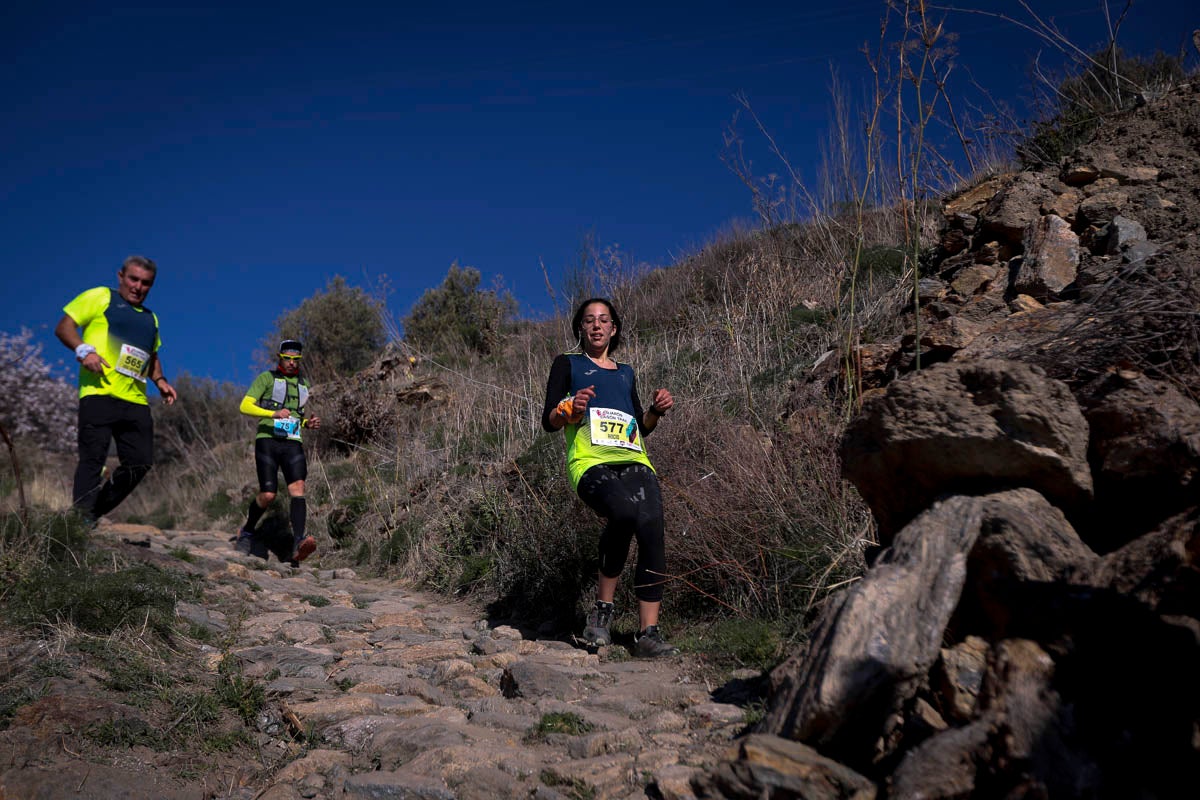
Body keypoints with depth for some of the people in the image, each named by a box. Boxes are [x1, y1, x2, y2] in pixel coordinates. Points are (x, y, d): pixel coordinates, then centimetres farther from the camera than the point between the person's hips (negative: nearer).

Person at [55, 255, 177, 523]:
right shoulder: (100, 297, 8)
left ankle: (93, 514, 13)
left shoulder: (151, 319, 27)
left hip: (136, 400, 6)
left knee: (140, 462, 0)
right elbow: (64, 327, 3)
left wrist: (160, 380, 15)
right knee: (93, 458, -11)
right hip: (99, 393, -6)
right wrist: (84, 350, -16)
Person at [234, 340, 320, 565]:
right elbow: (245, 406, -6)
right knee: (268, 494, -10)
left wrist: (308, 423, 7)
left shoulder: (304, 384, 20)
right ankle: (247, 532, 19)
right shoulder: (266, 378, 4)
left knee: (297, 488, -18)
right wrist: (273, 414, -21)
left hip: (293, 443, 4)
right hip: (268, 440, -3)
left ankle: (298, 543, -30)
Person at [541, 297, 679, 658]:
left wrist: (657, 410, 11)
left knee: (651, 528, -20)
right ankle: (602, 609, -17)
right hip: (591, 462, -4)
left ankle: (648, 633, -17)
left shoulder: (626, 373, 30)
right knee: (624, 511, -34)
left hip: (634, 462, 5)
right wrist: (570, 410, -12)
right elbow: (549, 421, 9)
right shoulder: (568, 365, 18)